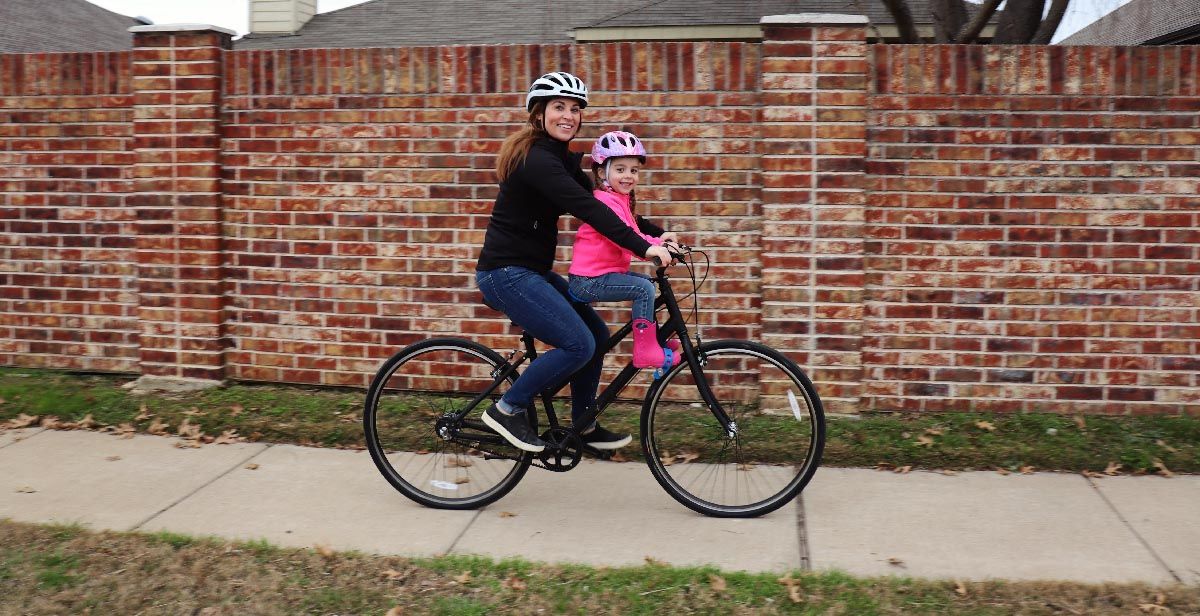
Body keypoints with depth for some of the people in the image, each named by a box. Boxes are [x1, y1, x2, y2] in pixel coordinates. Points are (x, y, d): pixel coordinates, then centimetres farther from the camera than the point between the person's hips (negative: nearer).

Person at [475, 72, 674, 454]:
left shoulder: (559, 157, 12)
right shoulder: (535, 159, -19)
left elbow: (603, 200, 11)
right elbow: (586, 208, -30)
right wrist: (642, 248, -35)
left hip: (532, 271, 10)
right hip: (506, 274, -10)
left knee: (597, 335, 10)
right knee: (578, 344, -17)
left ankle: (584, 426, 23)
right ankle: (508, 409, -2)